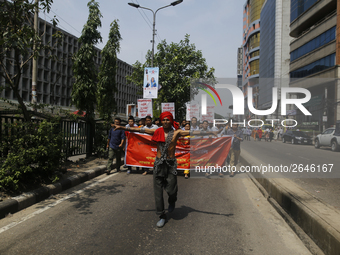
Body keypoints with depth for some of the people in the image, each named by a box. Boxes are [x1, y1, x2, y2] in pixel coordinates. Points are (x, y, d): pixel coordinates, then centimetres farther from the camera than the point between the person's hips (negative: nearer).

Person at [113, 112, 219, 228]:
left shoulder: (176, 132, -2)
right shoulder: (157, 131, 2)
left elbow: (193, 132, -7)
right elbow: (139, 130, 3)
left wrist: (211, 132, -13)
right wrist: (123, 127, 4)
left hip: (171, 163, -1)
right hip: (159, 163, 2)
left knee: (170, 189, 0)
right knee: (158, 191, 3)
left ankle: (172, 202, 39)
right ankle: (162, 216, 19)